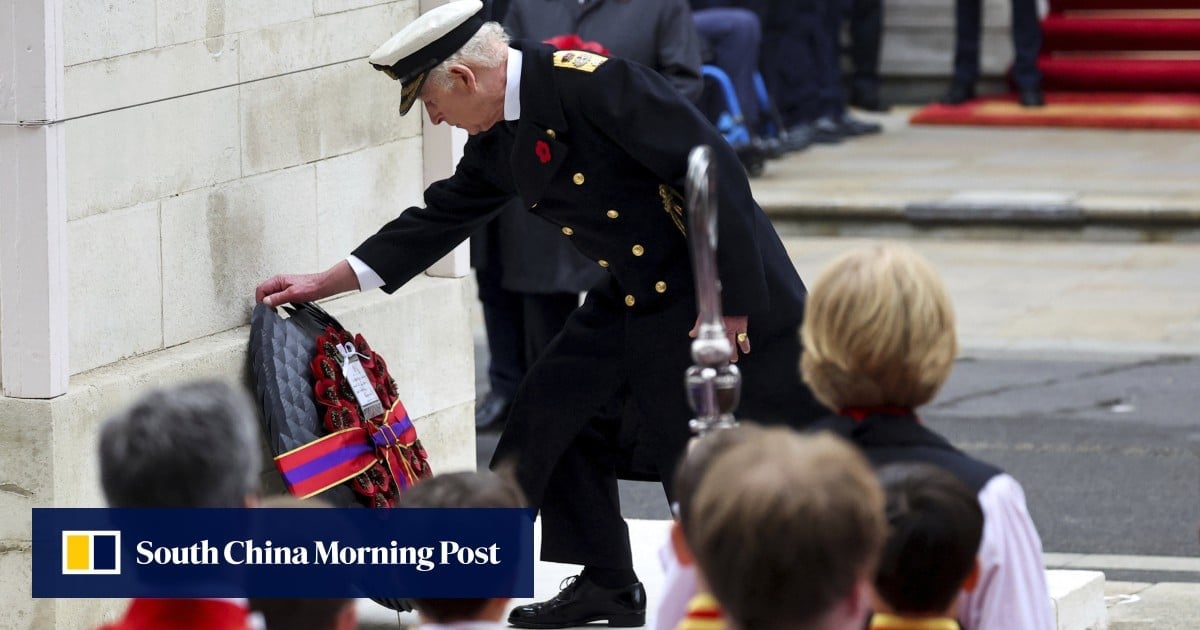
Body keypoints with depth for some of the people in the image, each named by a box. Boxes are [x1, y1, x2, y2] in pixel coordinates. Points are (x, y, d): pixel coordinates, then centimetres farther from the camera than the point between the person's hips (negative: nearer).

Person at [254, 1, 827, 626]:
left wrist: (733, 300, -22)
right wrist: (324, 282, 16)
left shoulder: (590, 82, -24)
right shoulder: (498, 142, 4)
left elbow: (714, 167, -25)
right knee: (555, 414, 10)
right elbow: (441, 218, 17)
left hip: (726, 290, -9)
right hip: (633, 300, 9)